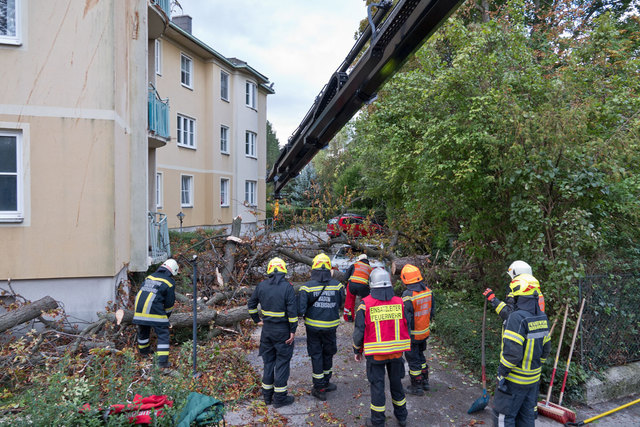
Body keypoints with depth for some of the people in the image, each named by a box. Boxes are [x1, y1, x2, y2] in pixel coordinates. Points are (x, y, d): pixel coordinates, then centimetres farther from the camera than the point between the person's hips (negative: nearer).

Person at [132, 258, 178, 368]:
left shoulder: (149, 277, 17)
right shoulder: (170, 282, 1)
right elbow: (169, 303, 3)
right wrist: (166, 316, 19)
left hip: (139, 309, 6)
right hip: (155, 311, -6)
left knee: (143, 331, 27)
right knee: (163, 334, 1)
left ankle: (144, 350, 49)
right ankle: (163, 360, -6)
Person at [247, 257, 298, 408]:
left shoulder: (261, 285, 1)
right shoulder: (287, 287, -14)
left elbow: (251, 304, 10)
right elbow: (292, 310, -17)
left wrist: (257, 320, 19)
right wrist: (293, 330, -10)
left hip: (267, 329, 5)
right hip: (282, 330, -5)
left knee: (268, 361, 17)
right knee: (282, 362, 6)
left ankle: (267, 395, 27)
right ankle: (279, 397, 13)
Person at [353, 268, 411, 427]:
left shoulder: (366, 304, -13)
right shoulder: (399, 302, -4)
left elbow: (359, 331, -8)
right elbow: (407, 327, 3)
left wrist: (357, 350, 5)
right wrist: (406, 347, 17)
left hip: (376, 353, -3)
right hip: (397, 352, 3)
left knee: (377, 385, 9)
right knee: (396, 383, 19)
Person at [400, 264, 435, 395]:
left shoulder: (408, 296, -27)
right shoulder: (428, 291, -5)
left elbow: (406, 319, -23)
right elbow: (432, 310, 7)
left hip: (412, 334, -7)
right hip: (425, 332, 7)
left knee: (413, 359, 10)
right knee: (420, 355, 25)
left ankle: (417, 387, 23)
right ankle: (425, 381, 37)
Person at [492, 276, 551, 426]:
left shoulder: (517, 318, -24)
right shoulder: (542, 318, 2)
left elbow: (512, 351, -26)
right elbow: (546, 349, 11)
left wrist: (502, 372, -15)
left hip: (514, 380, -8)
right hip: (533, 378, 8)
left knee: (503, 414, 6)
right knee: (527, 415, 20)